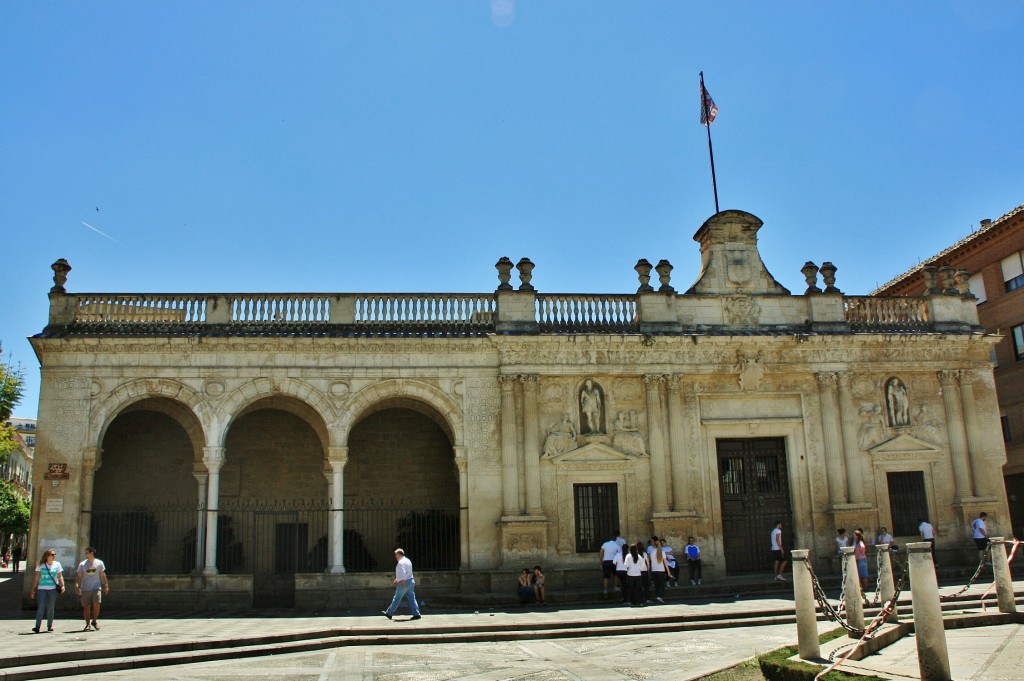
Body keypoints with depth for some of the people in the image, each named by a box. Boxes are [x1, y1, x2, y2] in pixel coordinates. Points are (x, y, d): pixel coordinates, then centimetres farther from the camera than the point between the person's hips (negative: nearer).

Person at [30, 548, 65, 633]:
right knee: (41, 607, -9)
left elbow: (60, 576, 8)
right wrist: (33, 590, 4)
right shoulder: (41, 565, 6)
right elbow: (36, 578, 8)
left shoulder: (57, 564, 9)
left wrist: (62, 585, -6)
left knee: (50, 608, 5)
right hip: (42, 589, -1)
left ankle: (50, 625, 13)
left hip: (53, 589, 1)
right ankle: (37, 626, -11)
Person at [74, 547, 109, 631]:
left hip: (96, 588, -1)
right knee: (86, 607, 2)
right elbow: (79, 576, 3)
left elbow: (103, 575, 10)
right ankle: (88, 624, 16)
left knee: (97, 604, -14)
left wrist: (106, 587, 8)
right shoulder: (82, 564, 5)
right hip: (85, 589, 1)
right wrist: (77, 586, -12)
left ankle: (94, 621, 7)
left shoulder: (99, 563, 5)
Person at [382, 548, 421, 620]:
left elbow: (402, 573, -23)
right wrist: (397, 580, 30)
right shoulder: (407, 560, 17)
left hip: (404, 582, -8)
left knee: (397, 599, 3)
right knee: (412, 598, 5)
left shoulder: (401, 562, -13)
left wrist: (403, 583, -25)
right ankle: (416, 614, -2)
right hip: (411, 581, 8)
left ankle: (389, 613, 14)